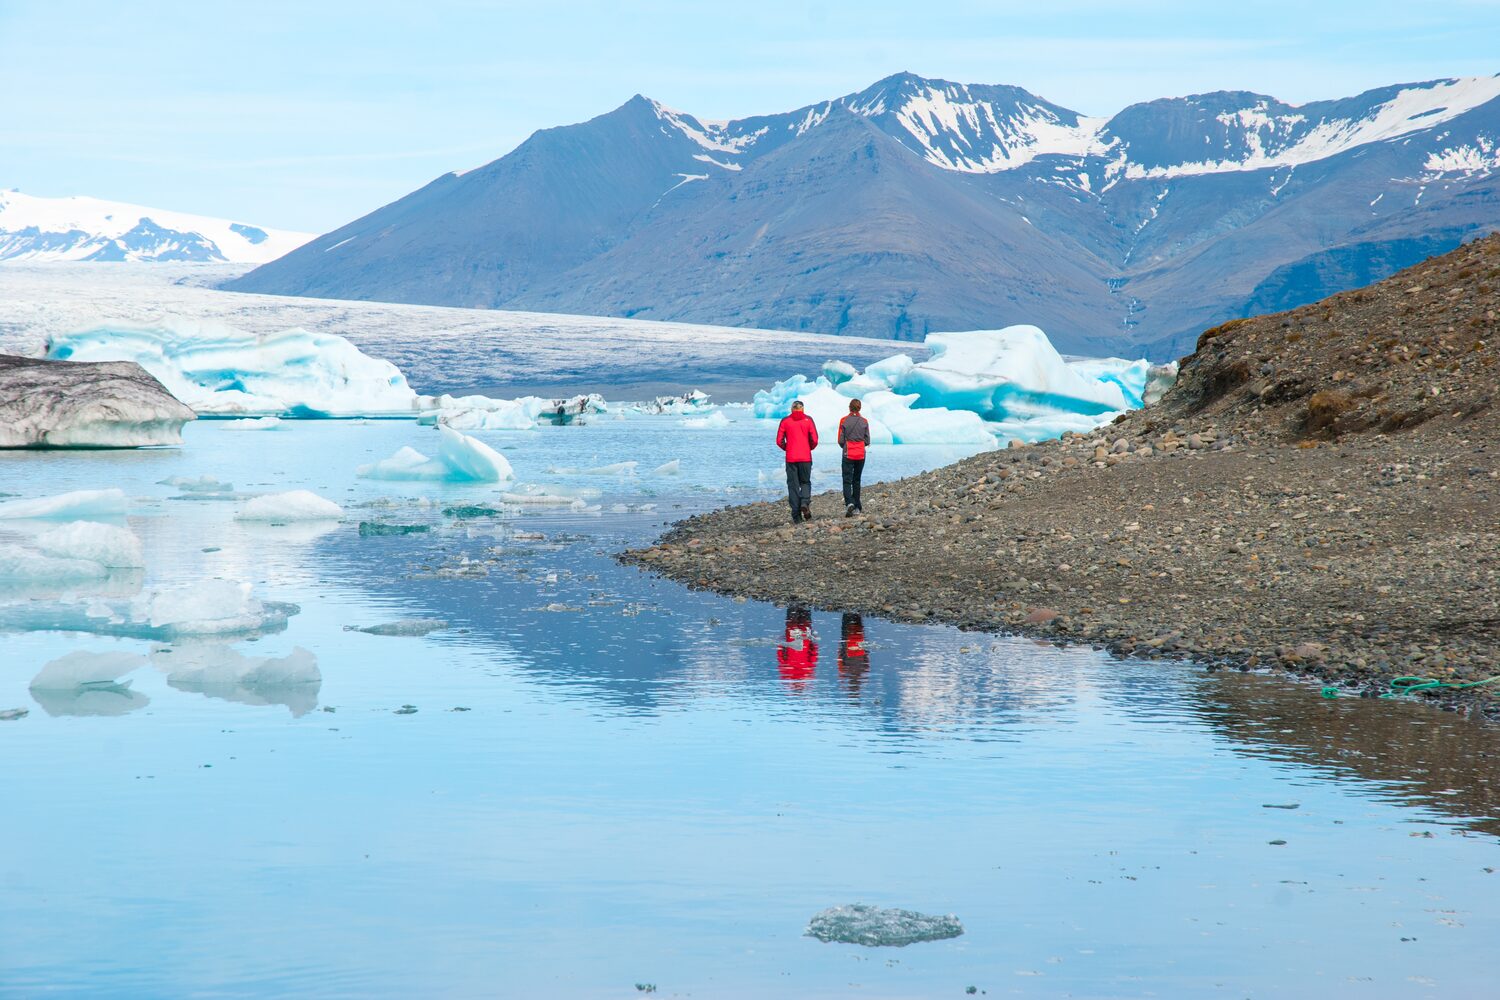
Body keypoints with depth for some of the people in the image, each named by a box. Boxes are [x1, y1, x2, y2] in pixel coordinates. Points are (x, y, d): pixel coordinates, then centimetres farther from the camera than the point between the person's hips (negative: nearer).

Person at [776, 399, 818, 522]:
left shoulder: (785, 421, 1)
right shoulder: (808, 420, -1)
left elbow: (779, 441, -1)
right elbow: (814, 440, -4)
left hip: (791, 458, 0)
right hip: (806, 457, 0)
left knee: (793, 485, 5)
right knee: (805, 482, 15)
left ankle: (796, 516, 1)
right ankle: (805, 503, -14)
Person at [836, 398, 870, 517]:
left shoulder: (844, 421, -6)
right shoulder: (864, 422, -1)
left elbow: (841, 441, -5)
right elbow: (867, 441, 3)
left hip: (848, 454, -3)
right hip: (861, 454, 3)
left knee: (847, 480, -4)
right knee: (856, 480, 13)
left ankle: (849, 503, -26)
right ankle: (857, 507, 15)